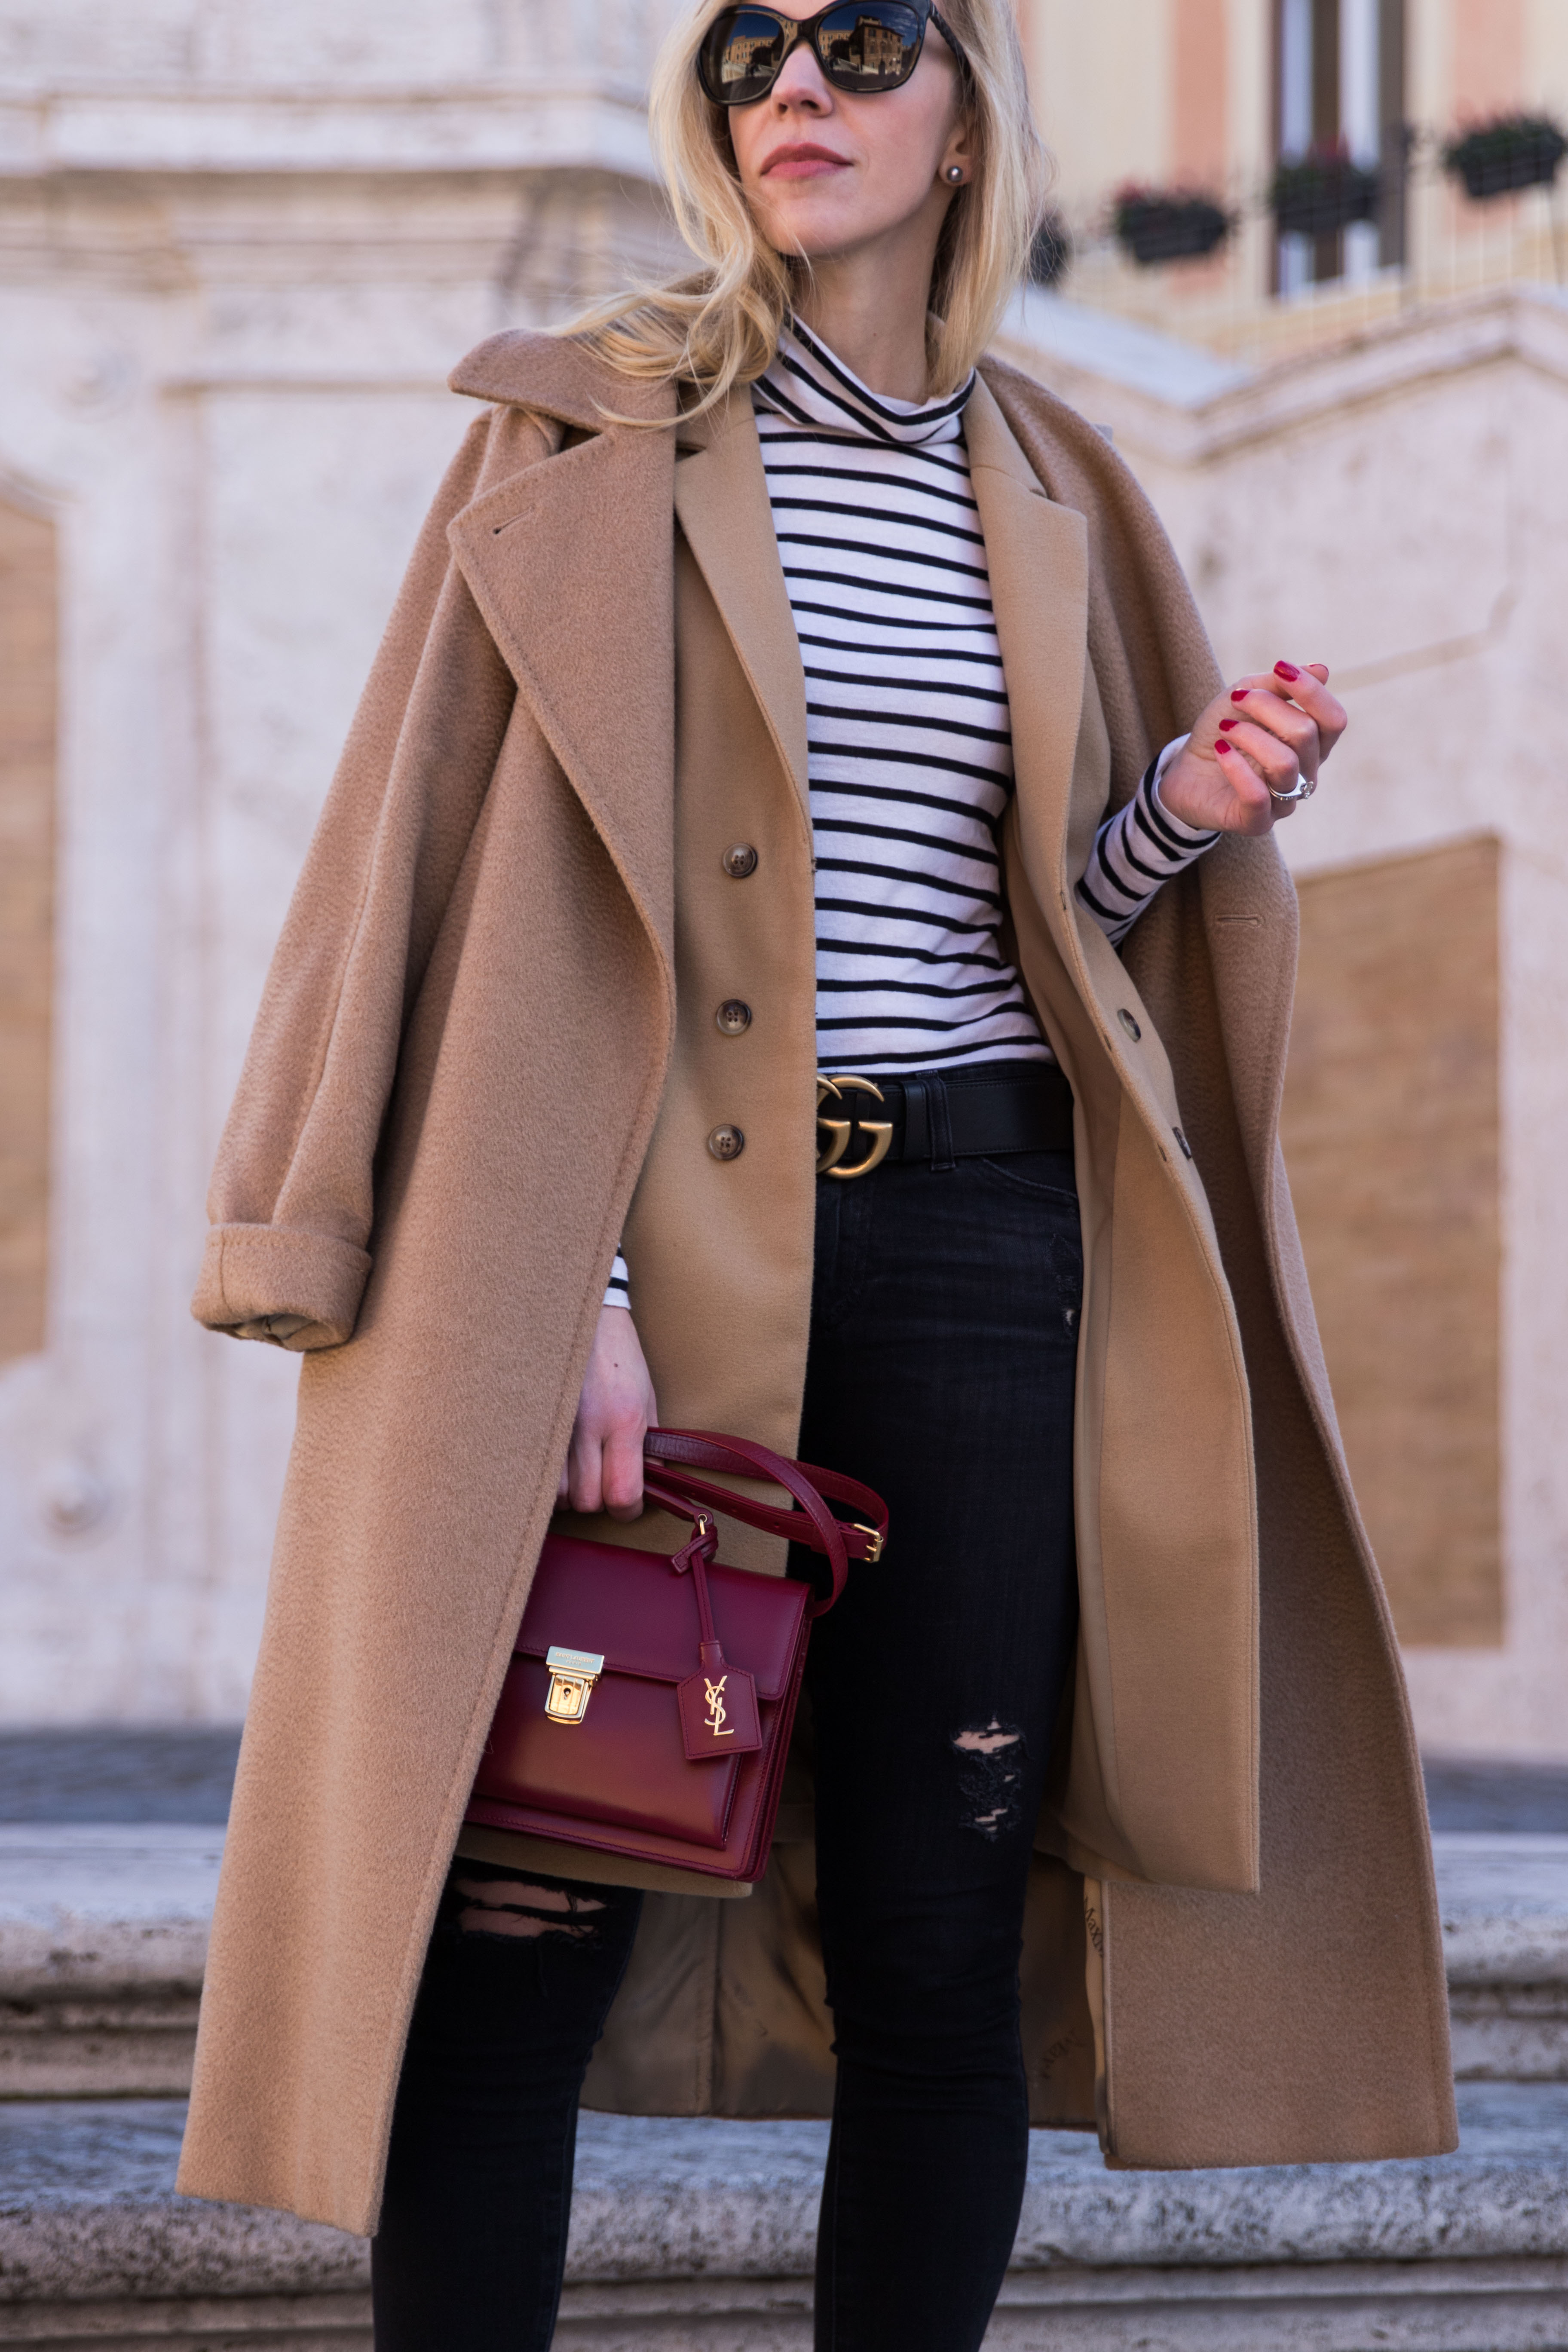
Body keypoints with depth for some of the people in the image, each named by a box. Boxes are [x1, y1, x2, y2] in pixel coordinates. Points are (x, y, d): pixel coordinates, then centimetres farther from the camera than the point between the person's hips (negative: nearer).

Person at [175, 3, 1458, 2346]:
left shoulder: (1051, 492, 15)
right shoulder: (590, 435, 5)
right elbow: (483, 881, -3)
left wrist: (1181, 814, -4)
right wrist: (563, 1293, -13)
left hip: (976, 1246, 3)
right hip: (650, 1225, -3)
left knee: (941, 1951, 2)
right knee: (513, 1931, -5)